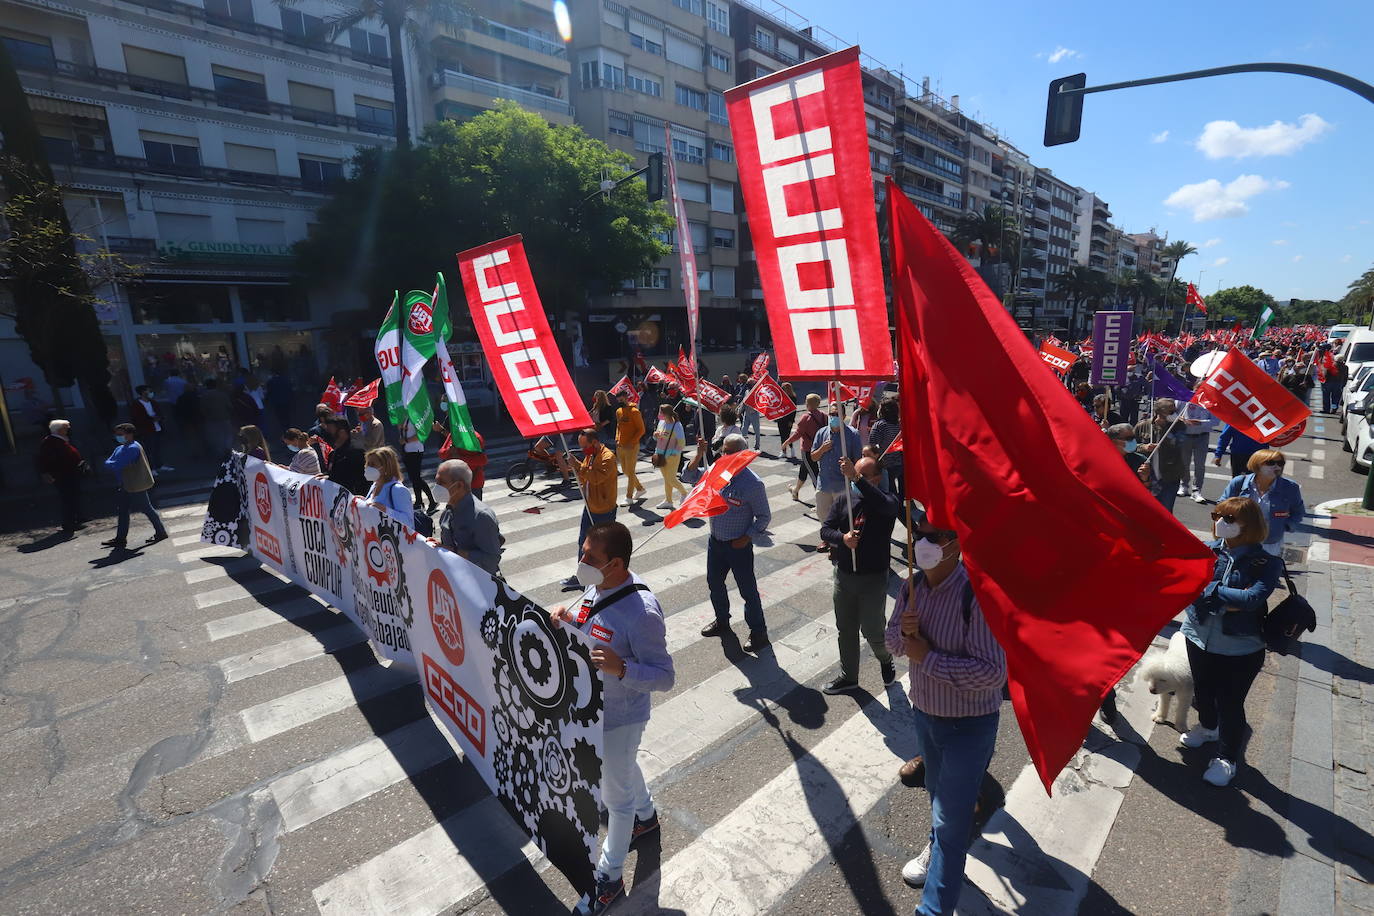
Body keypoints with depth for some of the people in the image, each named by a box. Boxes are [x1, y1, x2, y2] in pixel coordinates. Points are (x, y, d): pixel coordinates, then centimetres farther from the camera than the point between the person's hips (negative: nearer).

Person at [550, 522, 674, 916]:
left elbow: (665, 676, -27)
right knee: (623, 767, 33)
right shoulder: (598, 588, -11)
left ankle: (609, 876, 42)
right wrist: (566, 616, -12)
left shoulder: (641, 613, -35)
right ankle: (645, 815, 62)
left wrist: (621, 668, -43)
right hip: (592, 706, 8)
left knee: (616, 794, 17)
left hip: (618, 717, -8)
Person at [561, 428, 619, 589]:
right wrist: (573, 468, -5)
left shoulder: (608, 457, -21)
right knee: (584, 542, 15)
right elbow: (583, 480, 12)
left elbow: (596, 477, -34)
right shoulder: (589, 455, 6)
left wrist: (578, 466, -33)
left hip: (604, 511, -9)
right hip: (589, 507, 9)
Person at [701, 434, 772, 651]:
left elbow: (764, 516, -11)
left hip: (738, 546, -6)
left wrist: (747, 538, -17)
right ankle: (722, 621, 44)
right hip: (715, 541, 6)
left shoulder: (752, 483, -20)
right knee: (714, 583, 21)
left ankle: (758, 632, 25)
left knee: (748, 590, 7)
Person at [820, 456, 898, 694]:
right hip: (843, 574, 4)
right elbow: (825, 529, -2)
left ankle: (885, 659, 40)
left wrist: (857, 479, -49)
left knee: (872, 630, 6)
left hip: (873, 577, -4)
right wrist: (842, 538, -24)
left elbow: (883, 504, -38)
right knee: (845, 629, 16)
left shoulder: (887, 501, -12)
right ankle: (848, 677, 35)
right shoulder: (844, 499, 0)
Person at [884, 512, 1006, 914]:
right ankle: (938, 848, 58)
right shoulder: (912, 586, -8)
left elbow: (993, 670, -32)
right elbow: (892, 641, 3)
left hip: (969, 724, -7)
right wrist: (903, 631, -20)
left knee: (951, 816, 5)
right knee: (937, 791, 31)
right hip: (924, 713, 7)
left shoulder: (976, 594, -29)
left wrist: (928, 657, -27)